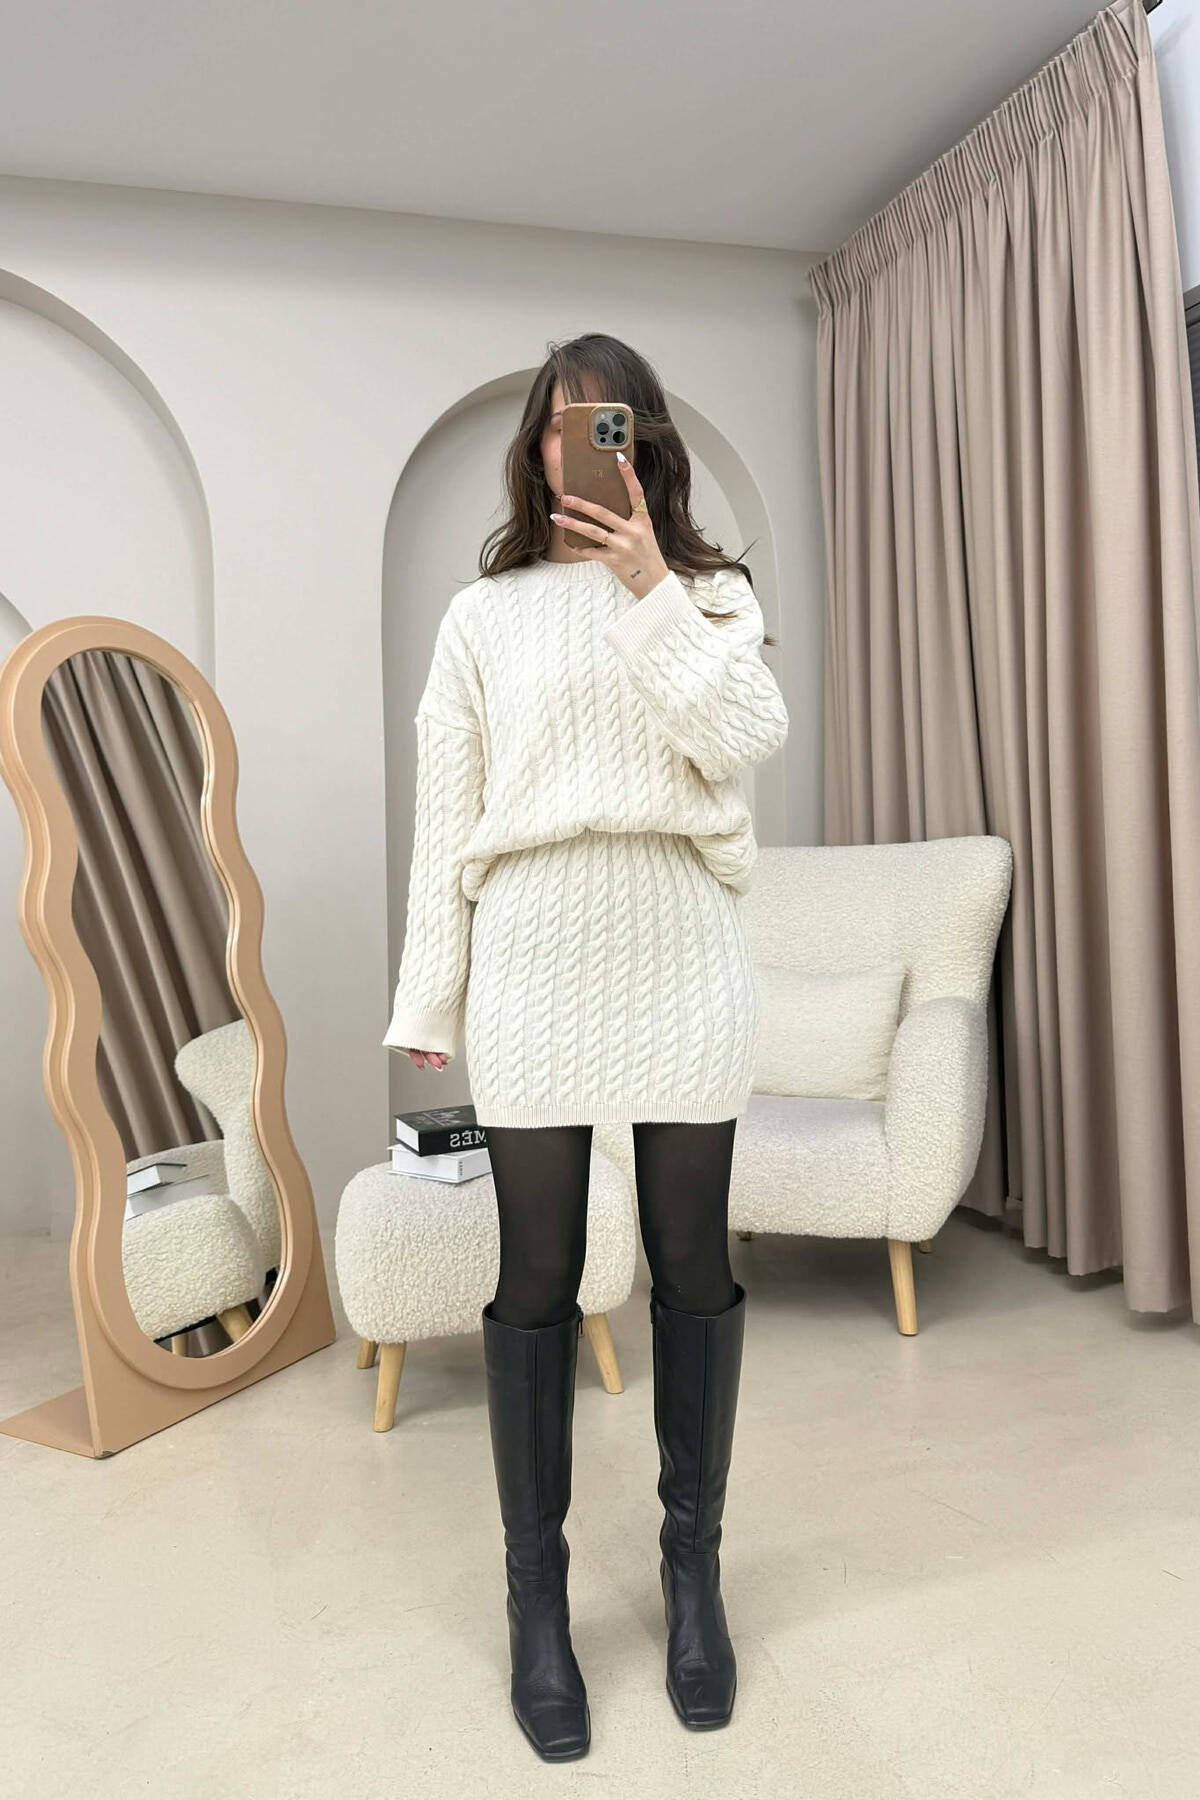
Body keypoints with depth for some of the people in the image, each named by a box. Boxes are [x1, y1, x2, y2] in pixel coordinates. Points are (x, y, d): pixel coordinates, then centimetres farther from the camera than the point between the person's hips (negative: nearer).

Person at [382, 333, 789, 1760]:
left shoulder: (711, 594, 12)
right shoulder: (482, 614, 10)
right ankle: (536, 1590, 23)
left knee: (692, 1267, 8)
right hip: (535, 963, 0)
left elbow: (745, 740, -7)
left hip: (683, 961, 1)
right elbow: (448, 814, 7)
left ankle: (693, 1568, 27)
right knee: (536, 1280, 5)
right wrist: (429, 998, 4)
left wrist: (652, 588, -9)